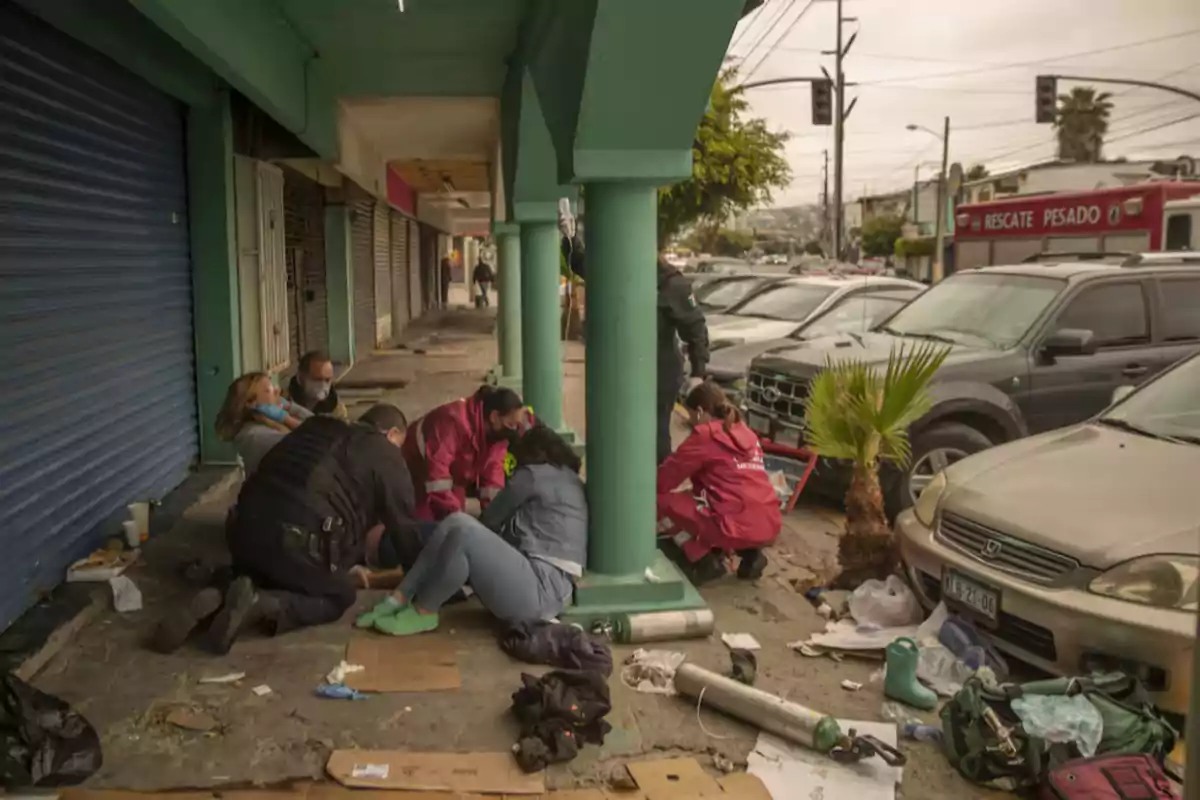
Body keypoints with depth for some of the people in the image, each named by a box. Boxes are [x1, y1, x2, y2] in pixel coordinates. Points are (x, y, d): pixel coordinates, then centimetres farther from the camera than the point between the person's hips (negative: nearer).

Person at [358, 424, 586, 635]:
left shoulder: (534, 474, -1)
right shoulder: (569, 479, 23)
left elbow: (490, 520, 9)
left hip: (541, 592, -9)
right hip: (541, 582, 9)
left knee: (464, 531, -27)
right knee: (455, 523, 3)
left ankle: (422, 613, -8)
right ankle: (399, 599, -4)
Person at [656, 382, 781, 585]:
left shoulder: (704, 436, -1)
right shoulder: (746, 433, 20)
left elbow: (665, 479, 2)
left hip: (739, 526, -8)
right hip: (770, 525, 8)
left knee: (660, 501, 4)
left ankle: (705, 562, 2)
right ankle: (750, 554, 16)